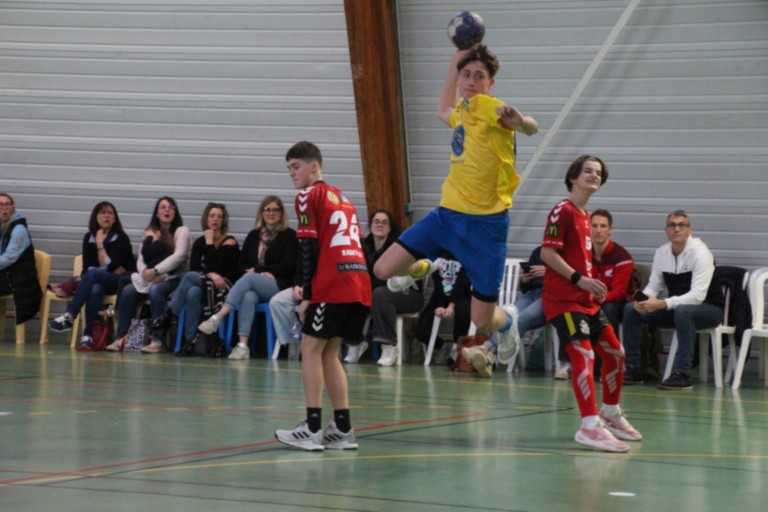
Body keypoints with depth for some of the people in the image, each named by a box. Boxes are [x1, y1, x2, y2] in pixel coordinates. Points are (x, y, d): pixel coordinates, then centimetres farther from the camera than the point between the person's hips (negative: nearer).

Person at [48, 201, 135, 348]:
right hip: (98, 281, 3)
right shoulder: (89, 237, 10)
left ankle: (69, 316, -43)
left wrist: (100, 245, -13)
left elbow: (109, 267, -11)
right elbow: (87, 266, 2)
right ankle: (88, 335, -47)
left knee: (93, 274, -34)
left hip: (120, 281, -3)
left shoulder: (121, 238, -2)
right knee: (96, 289, -36)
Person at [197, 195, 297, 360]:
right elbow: (242, 265, 17)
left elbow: (288, 266, -3)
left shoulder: (289, 235, 6)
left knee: (249, 278, -32)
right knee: (249, 297, -33)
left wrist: (257, 270, -4)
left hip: (278, 285, -3)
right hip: (253, 286, 3)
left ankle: (218, 317, -43)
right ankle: (242, 345, -44)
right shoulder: (253, 235, 19)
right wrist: (264, 273, -3)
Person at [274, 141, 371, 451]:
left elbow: (309, 248, -7)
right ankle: (343, 429, 11)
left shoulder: (309, 196, 0)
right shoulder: (342, 197, 23)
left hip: (332, 285, -7)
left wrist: (306, 295, -7)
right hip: (359, 282, 7)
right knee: (328, 353, 14)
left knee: (311, 349, -1)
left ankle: (312, 428, -7)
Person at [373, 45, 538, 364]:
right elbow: (444, 112, 34)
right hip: (448, 213, 6)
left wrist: (518, 120, -57)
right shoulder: (462, 109, 8)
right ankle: (422, 269, 32)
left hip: (486, 223, -6)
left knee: (483, 321, -2)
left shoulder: (490, 107, -15)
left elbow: (531, 128, -34)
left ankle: (506, 324, 35)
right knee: (384, 269, -3)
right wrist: (454, 63, 26)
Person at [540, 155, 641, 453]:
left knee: (614, 353, 14)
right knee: (584, 355, -21)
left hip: (586, 299, 10)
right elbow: (547, 253, -17)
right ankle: (590, 426, -26)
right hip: (563, 299, -10)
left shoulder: (584, 216, 19)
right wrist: (579, 279, -21)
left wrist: (593, 287, 10)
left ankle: (611, 416, 30)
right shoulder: (562, 211, -9)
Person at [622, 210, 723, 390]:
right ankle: (633, 370, -3)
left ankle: (682, 375, -36)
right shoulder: (662, 252, 0)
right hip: (676, 307, 7)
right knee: (631, 309, -8)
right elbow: (653, 286, 3)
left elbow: (697, 296, -29)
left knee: (682, 311, -39)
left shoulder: (700, 253, -21)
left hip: (709, 308, -7)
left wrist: (662, 304, -38)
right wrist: (643, 300, -22)